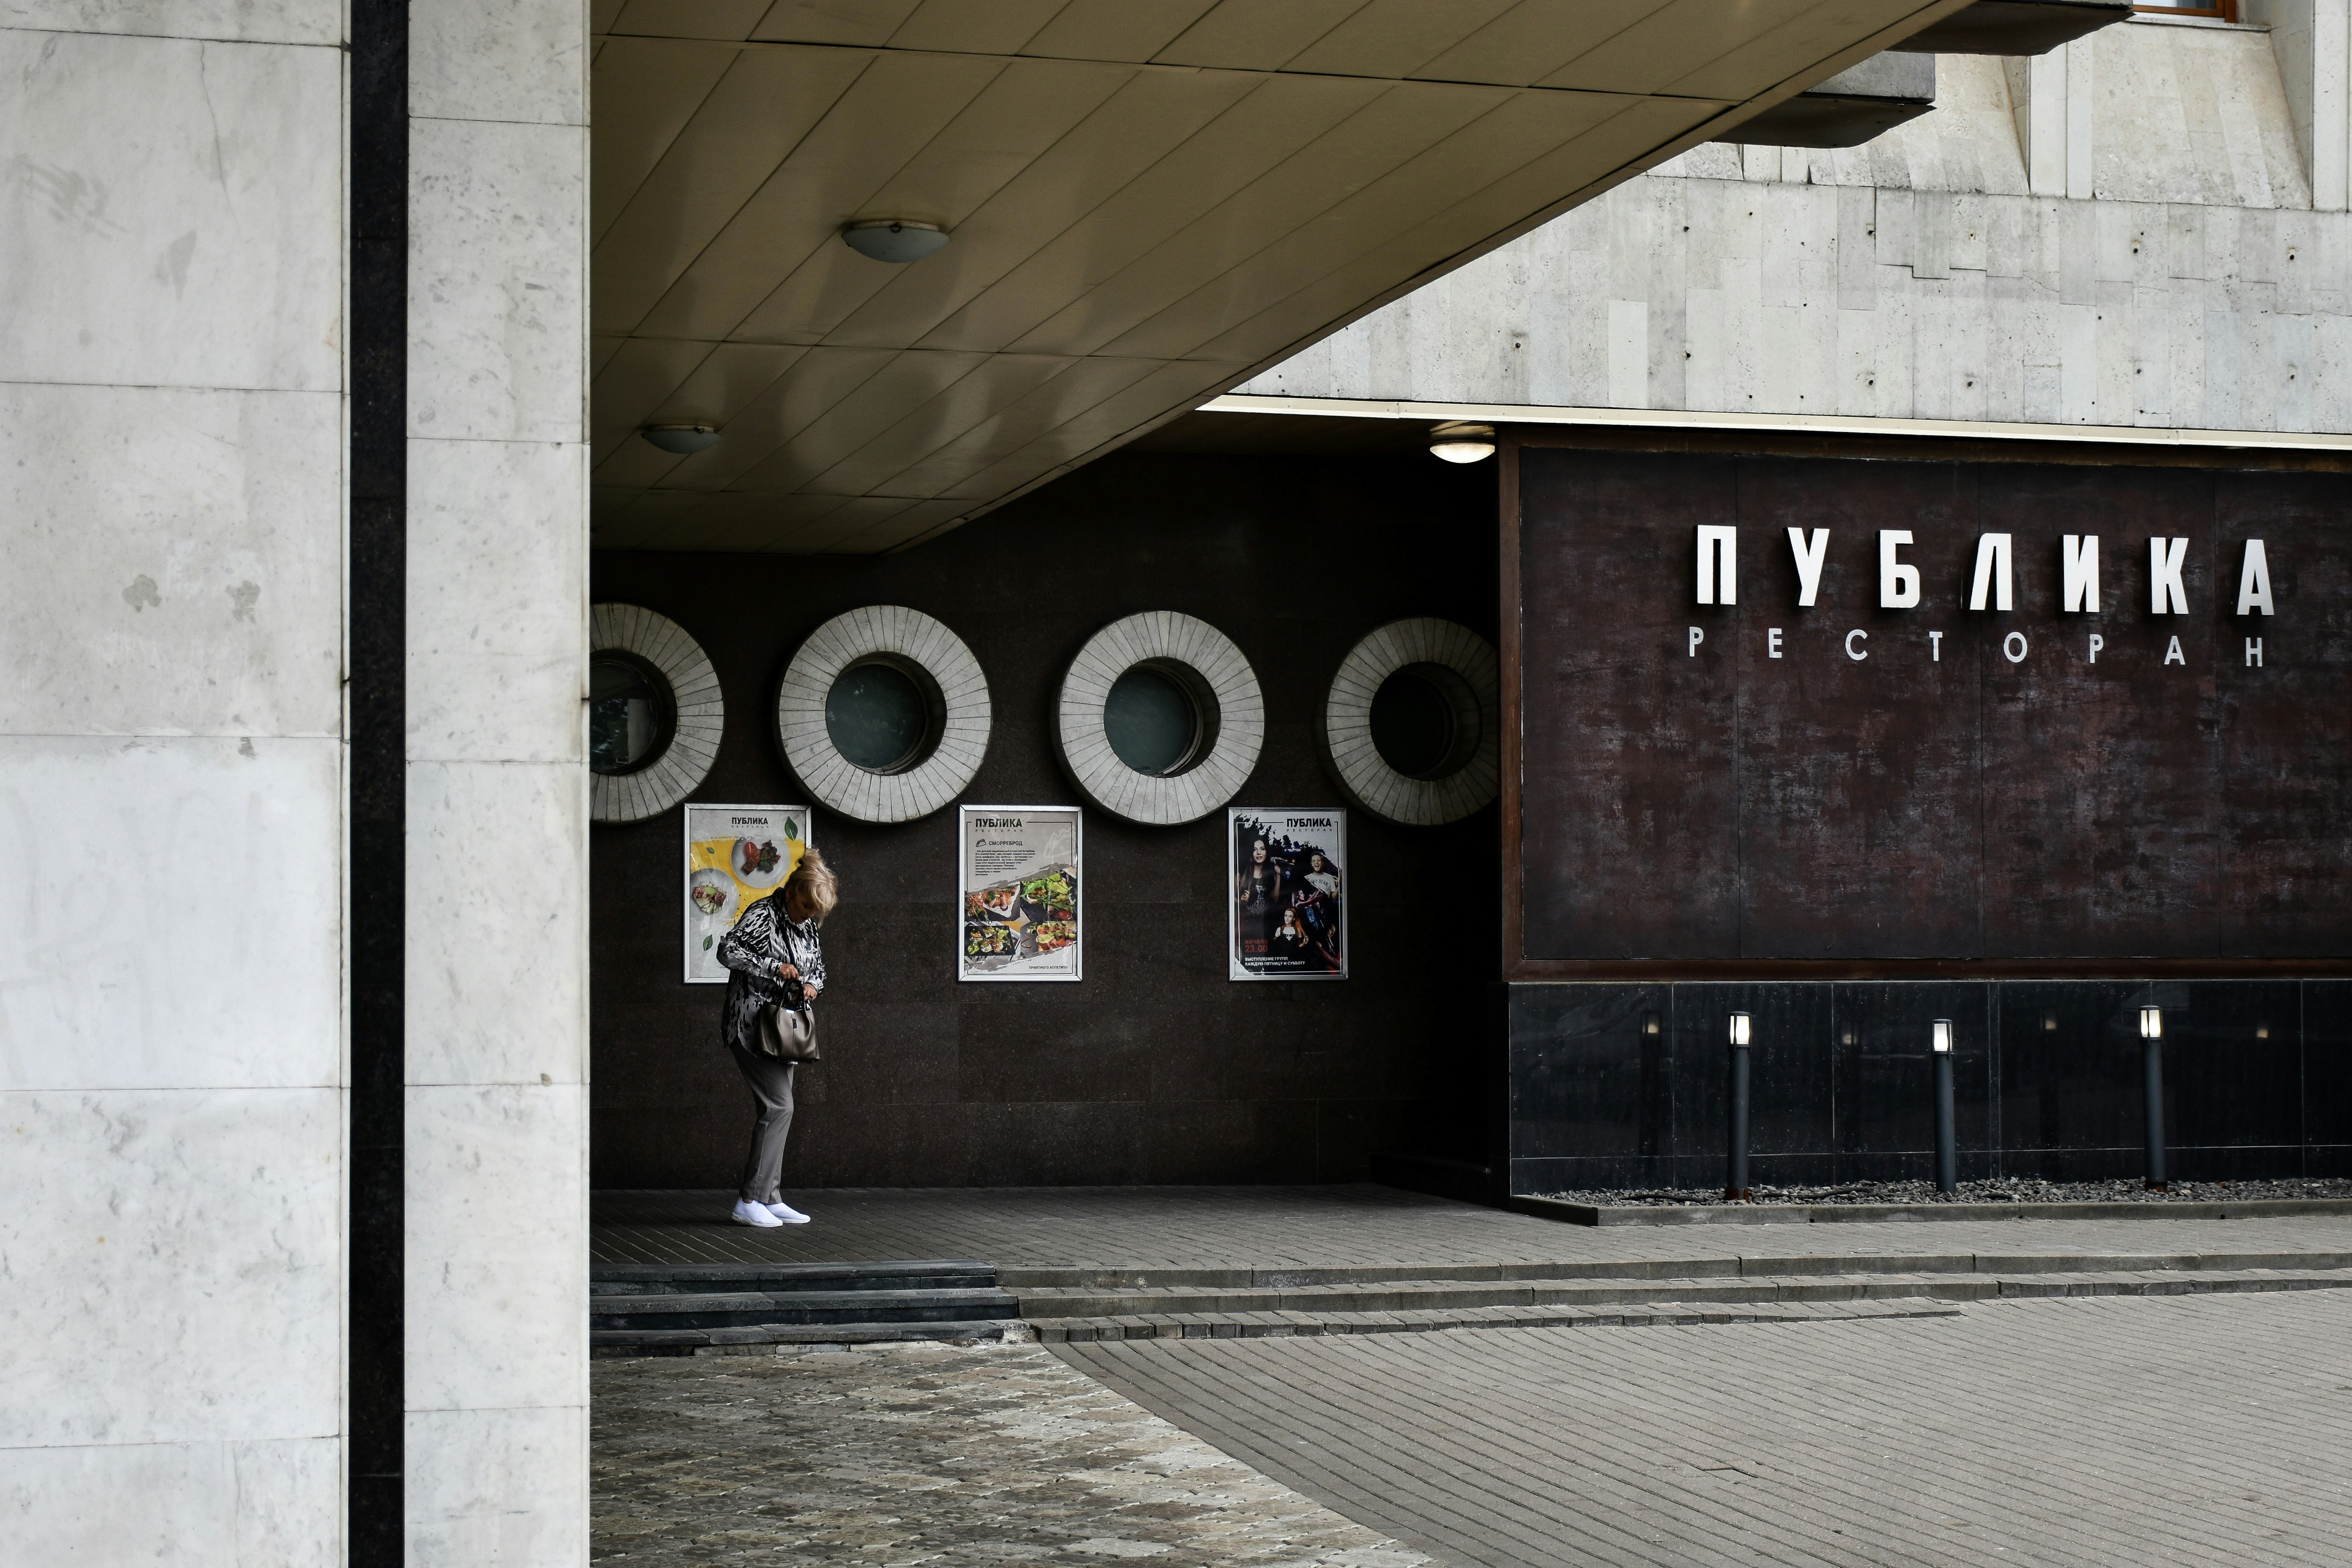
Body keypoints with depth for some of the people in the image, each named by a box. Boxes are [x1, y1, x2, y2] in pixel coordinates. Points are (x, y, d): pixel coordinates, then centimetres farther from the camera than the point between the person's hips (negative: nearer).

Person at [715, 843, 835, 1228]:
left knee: (775, 1112, 8)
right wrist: (774, 966, -25)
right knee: (779, 1106, -15)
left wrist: (813, 984, 0)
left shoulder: (808, 923, 10)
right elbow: (727, 950, -24)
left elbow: (819, 965, 22)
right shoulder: (762, 915, -13)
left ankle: (770, 1199, 12)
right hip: (750, 1025, -8)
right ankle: (748, 1200, -12)